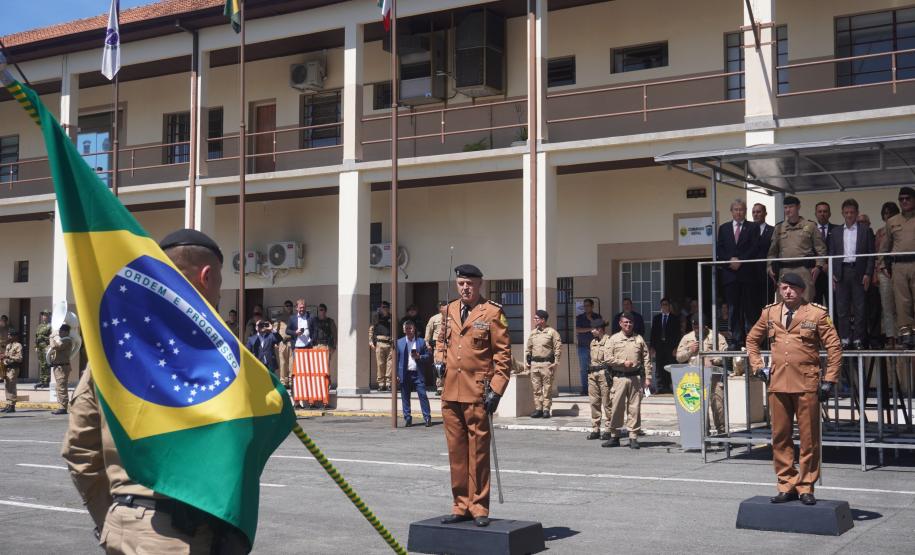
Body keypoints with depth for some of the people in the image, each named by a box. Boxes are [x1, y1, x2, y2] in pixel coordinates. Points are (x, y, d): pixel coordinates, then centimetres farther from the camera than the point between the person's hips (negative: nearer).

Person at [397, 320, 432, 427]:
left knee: (423, 395, -6)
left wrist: (419, 357, -11)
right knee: (405, 397, 3)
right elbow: (396, 359, 7)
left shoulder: (421, 342, 8)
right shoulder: (399, 342, 9)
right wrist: (396, 375, 0)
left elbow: (428, 356, 9)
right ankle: (408, 419, 11)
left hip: (418, 374, -1)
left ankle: (427, 418, -1)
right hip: (405, 374, 1)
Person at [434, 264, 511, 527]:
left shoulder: (492, 313, -4)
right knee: (456, 451, 10)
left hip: (478, 394, -5)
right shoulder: (450, 310, 13)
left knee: (478, 451, -1)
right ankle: (461, 506, 19)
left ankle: (479, 508, 9)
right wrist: (439, 359, 9)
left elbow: (503, 353, -5)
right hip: (451, 392, 6)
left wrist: (496, 389, -11)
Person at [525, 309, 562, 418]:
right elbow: (528, 348, 19)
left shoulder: (552, 332, -3)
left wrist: (555, 362, -11)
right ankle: (538, 409, 11)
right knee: (536, 388, 6)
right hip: (534, 363, 5)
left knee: (547, 388, -2)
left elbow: (558, 348, -5)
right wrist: (527, 362, 11)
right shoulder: (533, 333, 14)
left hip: (547, 363, -5)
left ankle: (546, 409, 2)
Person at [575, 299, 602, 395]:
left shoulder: (598, 317, 9)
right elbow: (577, 329, -3)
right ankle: (584, 389, 4)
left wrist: (591, 319, -6)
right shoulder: (579, 317, 10)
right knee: (583, 369, 0)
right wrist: (590, 329, -9)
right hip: (583, 346, 1)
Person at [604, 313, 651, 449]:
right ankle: (614, 436, 10)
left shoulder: (639, 339, 10)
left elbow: (646, 359, 9)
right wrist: (623, 363, -11)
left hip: (636, 377, 1)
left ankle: (633, 437, 6)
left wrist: (647, 377, 2)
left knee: (634, 408, 0)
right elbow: (608, 358, 2)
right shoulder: (614, 339, 7)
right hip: (619, 377, -1)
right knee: (617, 407, 0)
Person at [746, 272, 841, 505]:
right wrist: (757, 366, 11)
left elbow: (834, 347, 1)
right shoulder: (769, 313, 9)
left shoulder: (817, 314, -1)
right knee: (780, 438, 6)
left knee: (809, 438, 2)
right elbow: (752, 340, 22)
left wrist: (829, 380, -3)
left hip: (807, 385, -3)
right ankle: (786, 485, 16)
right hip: (777, 384, 3)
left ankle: (806, 487, 12)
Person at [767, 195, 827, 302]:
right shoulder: (779, 228, 15)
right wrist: (770, 266, 5)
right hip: (784, 271, 3)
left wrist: (818, 266, -6)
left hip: (804, 270, -3)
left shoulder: (810, 226, 7)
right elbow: (773, 250, 17)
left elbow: (820, 248, 5)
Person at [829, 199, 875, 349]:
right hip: (841, 273, 2)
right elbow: (831, 255, 12)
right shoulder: (836, 233, 14)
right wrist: (832, 274, 2)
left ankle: (859, 339, 4)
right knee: (842, 308, 2)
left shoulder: (865, 231, 6)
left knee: (860, 308, -1)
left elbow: (871, 254, 2)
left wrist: (868, 274, -6)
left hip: (858, 272, -2)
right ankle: (845, 339, 6)